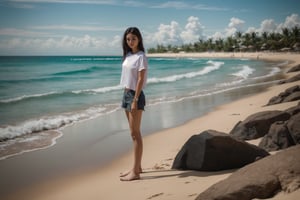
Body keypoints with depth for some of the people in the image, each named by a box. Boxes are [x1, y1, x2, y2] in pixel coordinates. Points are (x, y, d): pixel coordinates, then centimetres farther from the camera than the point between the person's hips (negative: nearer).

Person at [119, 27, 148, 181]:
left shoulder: (141, 57, -10)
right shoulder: (128, 55, 12)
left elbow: (140, 80, -15)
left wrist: (135, 100, -19)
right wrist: (127, 96, 11)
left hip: (135, 95, -8)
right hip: (126, 93, 8)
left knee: (135, 133, -7)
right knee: (133, 133, 13)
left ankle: (135, 171, -4)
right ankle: (137, 166, 22)